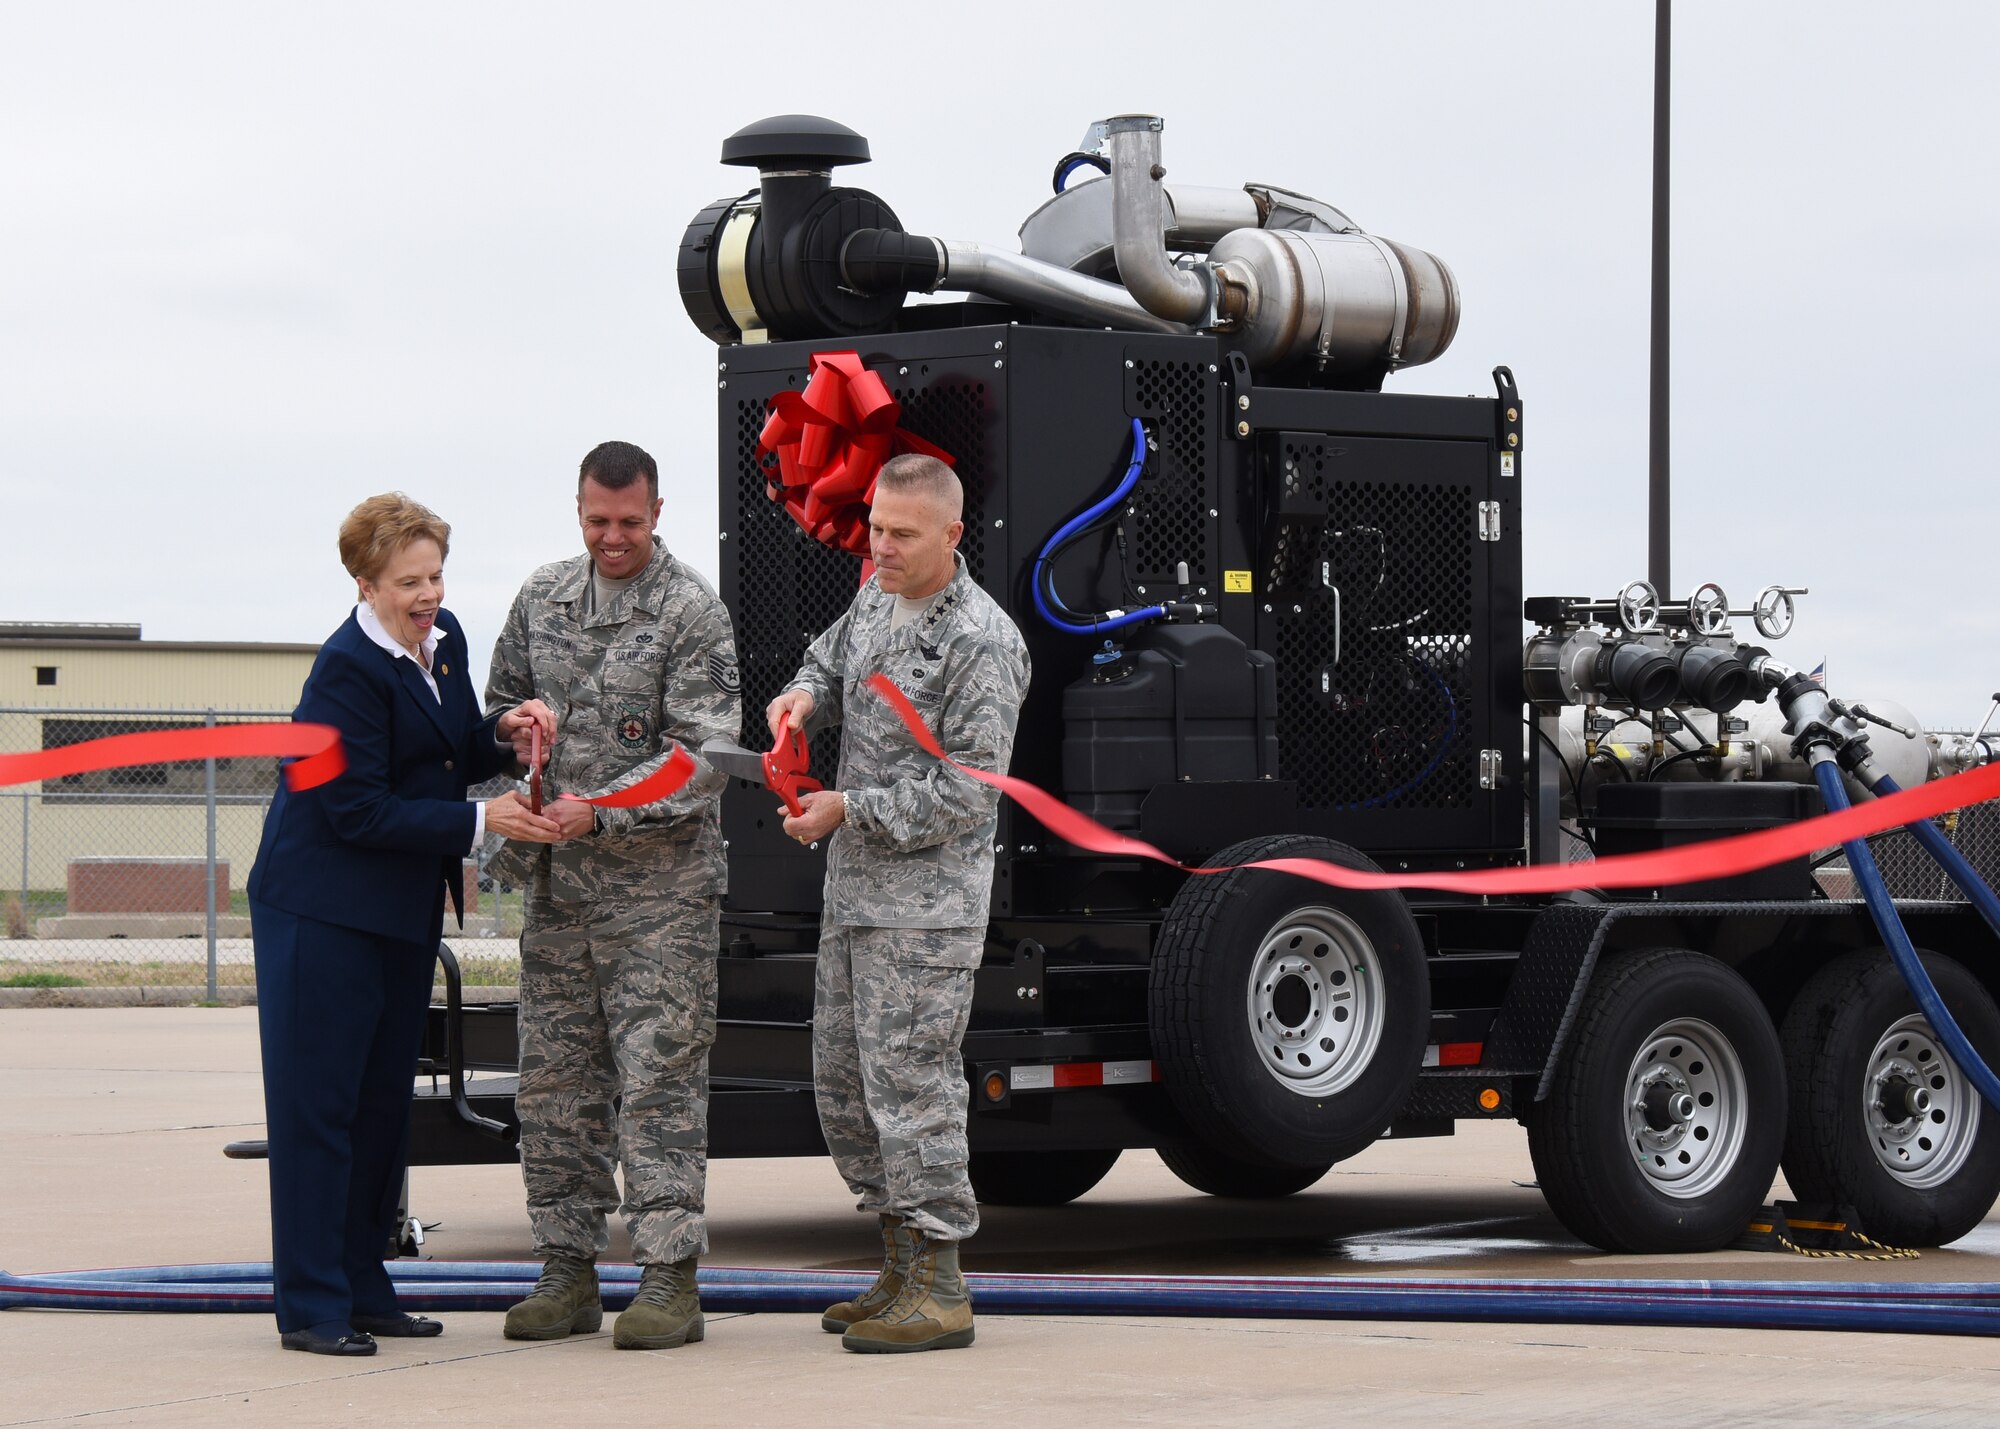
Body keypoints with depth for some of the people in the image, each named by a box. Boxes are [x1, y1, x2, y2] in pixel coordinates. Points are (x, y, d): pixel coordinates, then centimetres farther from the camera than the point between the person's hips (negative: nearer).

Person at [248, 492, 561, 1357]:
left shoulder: (445, 639, 6)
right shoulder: (347, 669, -19)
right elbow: (360, 810, -20)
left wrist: (502, 737, -4)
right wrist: (479, 823, -20)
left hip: (406, 911, 8)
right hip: (325, 911, -8)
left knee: (385, 1098, 12)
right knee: (319, 1100, -4)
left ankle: (363, 1290, 20)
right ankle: (311, 1307, -1)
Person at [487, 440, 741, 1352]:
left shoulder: (692, 612, -8)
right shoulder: (542, 599, 10)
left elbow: (704, 755, -14)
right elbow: (501, 703, 23)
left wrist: (600, 812, -21)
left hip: (661, 883, -6)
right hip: (559, 883, 6)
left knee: (658, 1077, -7)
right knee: (554, 1079, 6)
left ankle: (669, 1280, -6)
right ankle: (566, 1271, 13)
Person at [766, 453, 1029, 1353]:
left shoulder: (982, 643, -17)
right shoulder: (878, 597, 9)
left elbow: (967, 791, -19)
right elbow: (833, 663, 27)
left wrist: (848, 810, -17)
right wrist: (804, 697, 3)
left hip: (928, 900, -9)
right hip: (854, 893, 9)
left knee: (910, 1080, -10)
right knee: (844, 1079, 12)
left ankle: (939, 1293, -5)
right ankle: (901, 1271, 21)